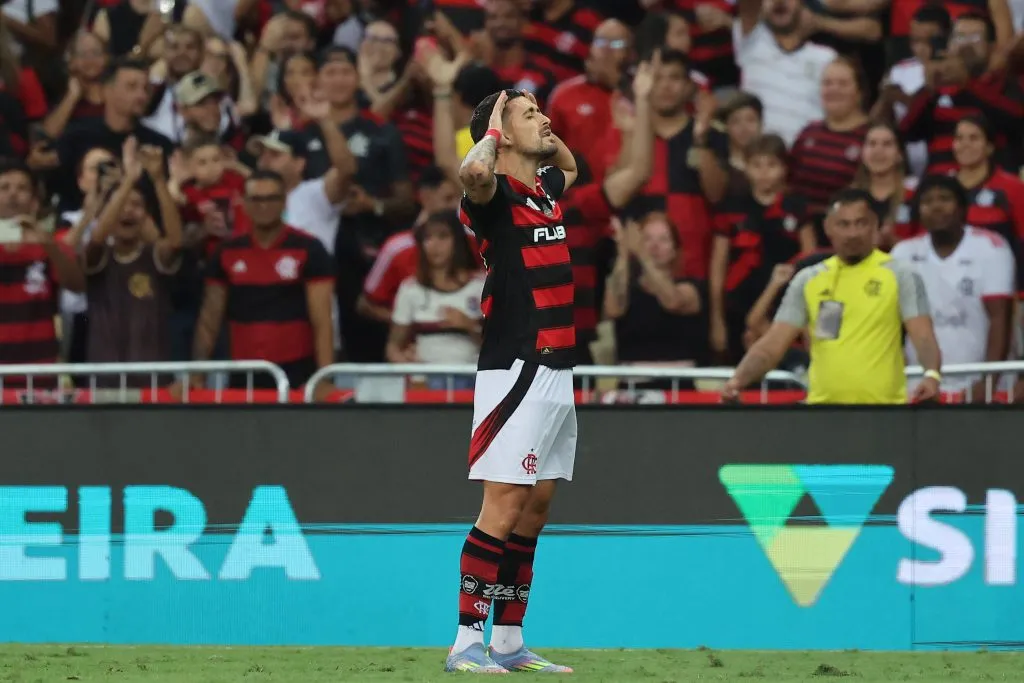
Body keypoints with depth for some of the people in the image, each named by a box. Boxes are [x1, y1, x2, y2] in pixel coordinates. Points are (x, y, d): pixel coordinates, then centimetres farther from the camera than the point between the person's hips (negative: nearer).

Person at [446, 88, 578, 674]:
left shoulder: (547, 187, 15)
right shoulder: (497, 192, -9)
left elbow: (571, 164, 41)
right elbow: (474, 171, -34)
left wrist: (543, 131, 21)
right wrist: (497, 128, -14)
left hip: (557, 372, 9)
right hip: (516, 369, -9)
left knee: (536, 508, 10)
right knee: (504, 507, -11)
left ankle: (509, 643, 16)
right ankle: (467, 644, -10)